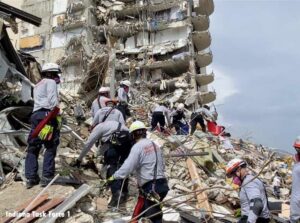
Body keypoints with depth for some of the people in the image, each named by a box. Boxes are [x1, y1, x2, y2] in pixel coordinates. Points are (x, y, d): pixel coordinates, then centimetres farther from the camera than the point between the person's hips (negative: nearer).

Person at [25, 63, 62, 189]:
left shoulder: (37, 86, 32)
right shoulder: (50, 82, 6)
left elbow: (40, 101, 19)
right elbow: (52, 100, -10)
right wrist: (56, 115, -14)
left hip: (36, 115, 8)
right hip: (47, 115, -8)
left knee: (33, 148, 7)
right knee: (50, 147, -3)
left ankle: (30, 178, 6)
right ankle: (47, 177, -4)